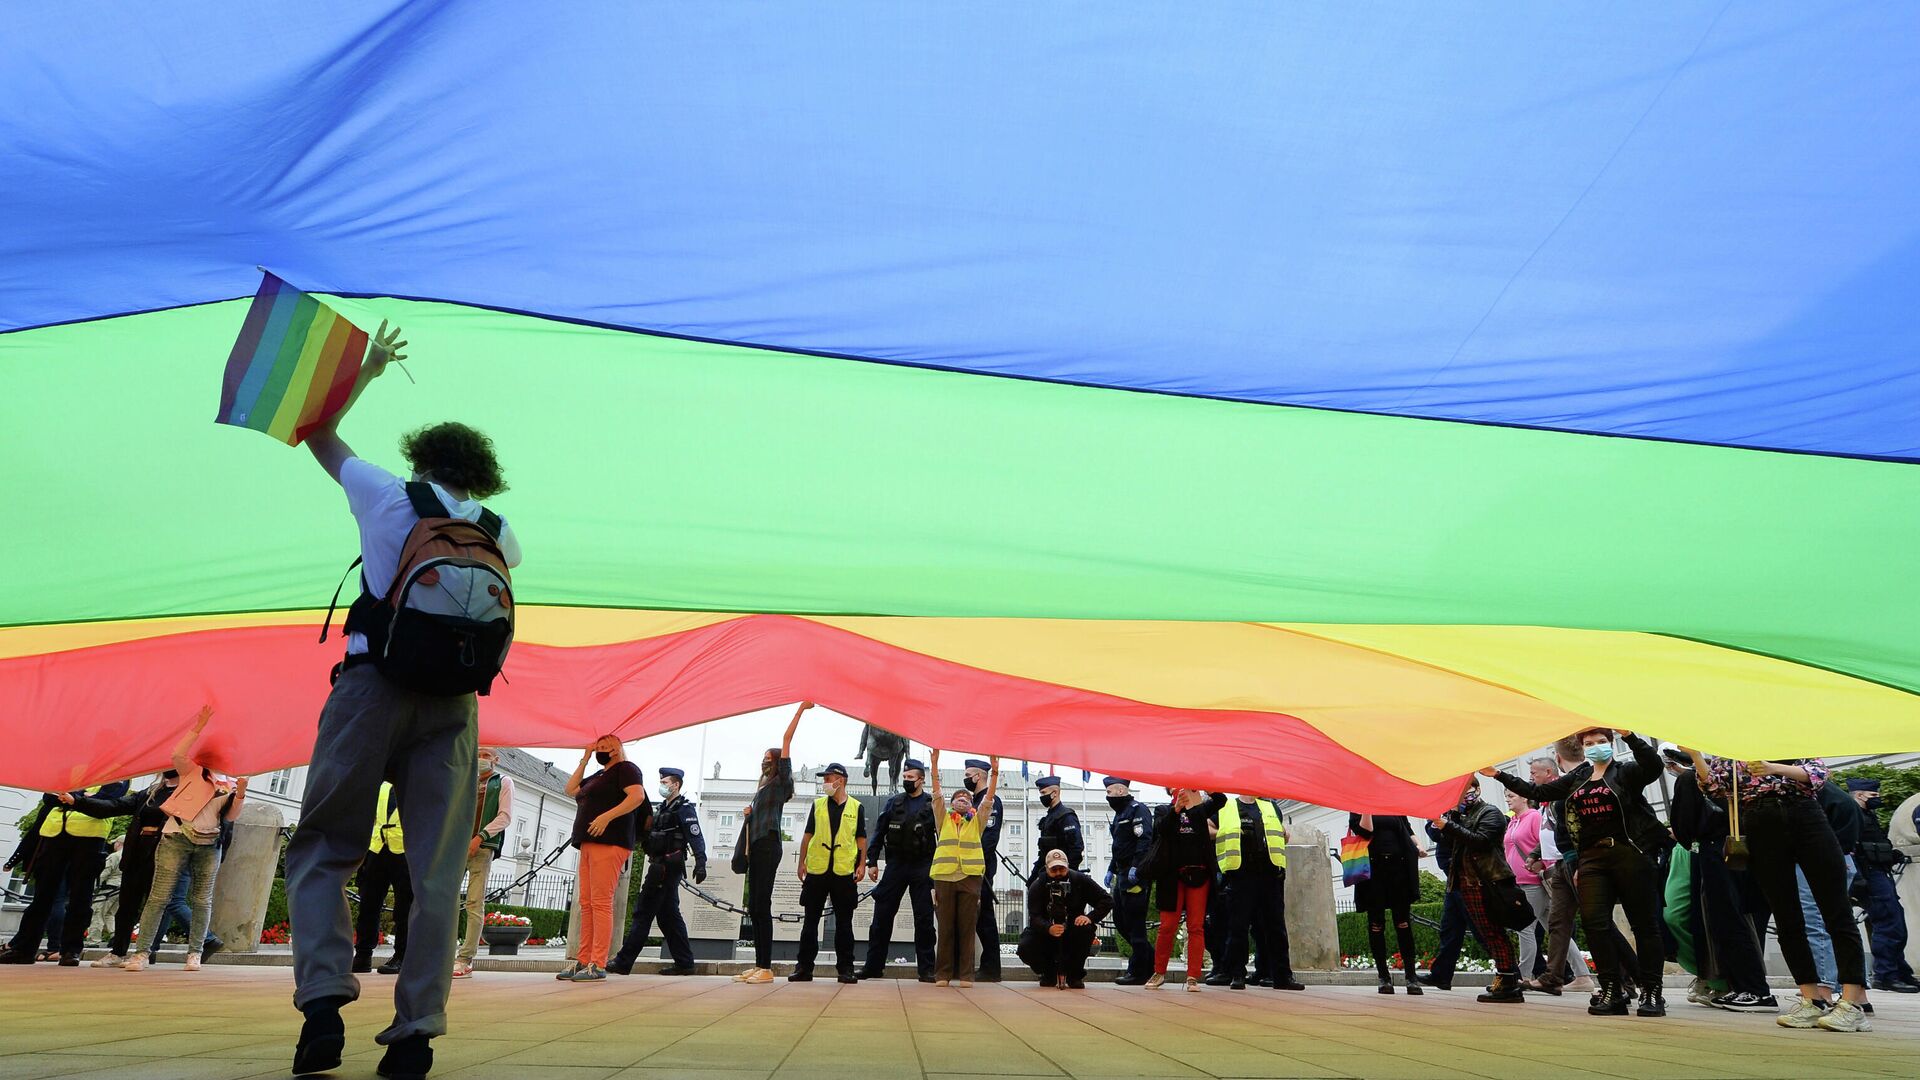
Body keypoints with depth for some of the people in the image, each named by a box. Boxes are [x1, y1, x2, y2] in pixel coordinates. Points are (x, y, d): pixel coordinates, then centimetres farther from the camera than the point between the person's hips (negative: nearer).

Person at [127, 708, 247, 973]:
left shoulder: (229, 786, 16)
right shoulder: (193, 772, 7)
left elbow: (231, 817, 7)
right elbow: (177, 754, -13)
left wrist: (240, 794, -9)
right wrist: (198, 726, -18)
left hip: (208, 845, 3)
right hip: (176, 839, -3)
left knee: (202, 900, 3)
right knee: (159, 896, -6)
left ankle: (194, 953, 10)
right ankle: (142, 952, 0)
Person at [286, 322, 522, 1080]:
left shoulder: (390, 497, 6)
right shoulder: (500, 537, 12)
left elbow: (319, 435, 22)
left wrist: (366, 369, 33)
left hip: (373, 685, -2)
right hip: (453, 704, 2)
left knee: (321, 849, 10)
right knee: (436, 870, 3)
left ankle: (322, 1001, -6)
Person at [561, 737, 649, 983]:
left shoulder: (625, 768, 0)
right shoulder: (598, 776, 26)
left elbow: (637, 796, -15)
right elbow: (571, 789, 28)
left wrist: (606, 816, -23)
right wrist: (584, 760, 22)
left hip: (609, 841, -9)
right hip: (588, 843, 9)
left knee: (601, 902, -12)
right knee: (586, 903, 6)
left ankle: (598, 965, -14)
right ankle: (582, 961, 9)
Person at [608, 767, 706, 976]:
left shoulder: (684, 808, -8)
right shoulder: (662, 808, 20)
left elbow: (696, 837, -17)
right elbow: (647, 832, 26)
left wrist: (700, 863, -26)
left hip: (667, 867, -9)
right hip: (661, 866, 9)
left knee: (643, 912, -6)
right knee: (669, 914, 10)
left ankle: (624, 962, -3)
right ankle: (684, 962, 13)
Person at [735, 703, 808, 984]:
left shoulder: (781, 782, 2)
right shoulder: (762, 788, 24)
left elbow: (786, 741, -6)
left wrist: (800, 710, -10)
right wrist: (750, 813, 11)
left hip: (768, 846, -9)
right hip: (757, 847, 9)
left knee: (762, 905, -11)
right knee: (754, 907, 7)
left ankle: (766, 968, -11)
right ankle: (758, 965, 12)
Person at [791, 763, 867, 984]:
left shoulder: (856, 807, 5)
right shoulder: (818, 804, 9)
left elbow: (861, 838, 7)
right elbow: (808, 835, 10)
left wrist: (862, 865, -2)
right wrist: (801, 863, 4)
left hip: (844, 872, -1)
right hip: (816, 870, 2)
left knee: (844, 922, 4)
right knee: (810, 920, 5)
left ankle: (845, 968, 9)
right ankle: (804, 967, 11)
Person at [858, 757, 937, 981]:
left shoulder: (932, 805, 2)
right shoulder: (893, 802, 8)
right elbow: (879, 832, 9)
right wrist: (872, 861, 3)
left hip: (923, 867, -2)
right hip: (895, 864, 2)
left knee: (924, 919, 2)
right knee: (882, 916, 3)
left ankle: (926, 969, 9)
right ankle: (873, 965, 13)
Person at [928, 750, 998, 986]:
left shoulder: (977, 821, 15)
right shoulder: (944, 819, 15)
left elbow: (989, 797, 5)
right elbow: (936, 795, 5)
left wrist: (994, 772, -6)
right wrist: (935, 766, -4)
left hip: (971, 876, 0)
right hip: (944, 875, 0)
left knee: (968, 926, 0)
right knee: (945, 926, 1)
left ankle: (966, 974, 5)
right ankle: (943, 974, 7)